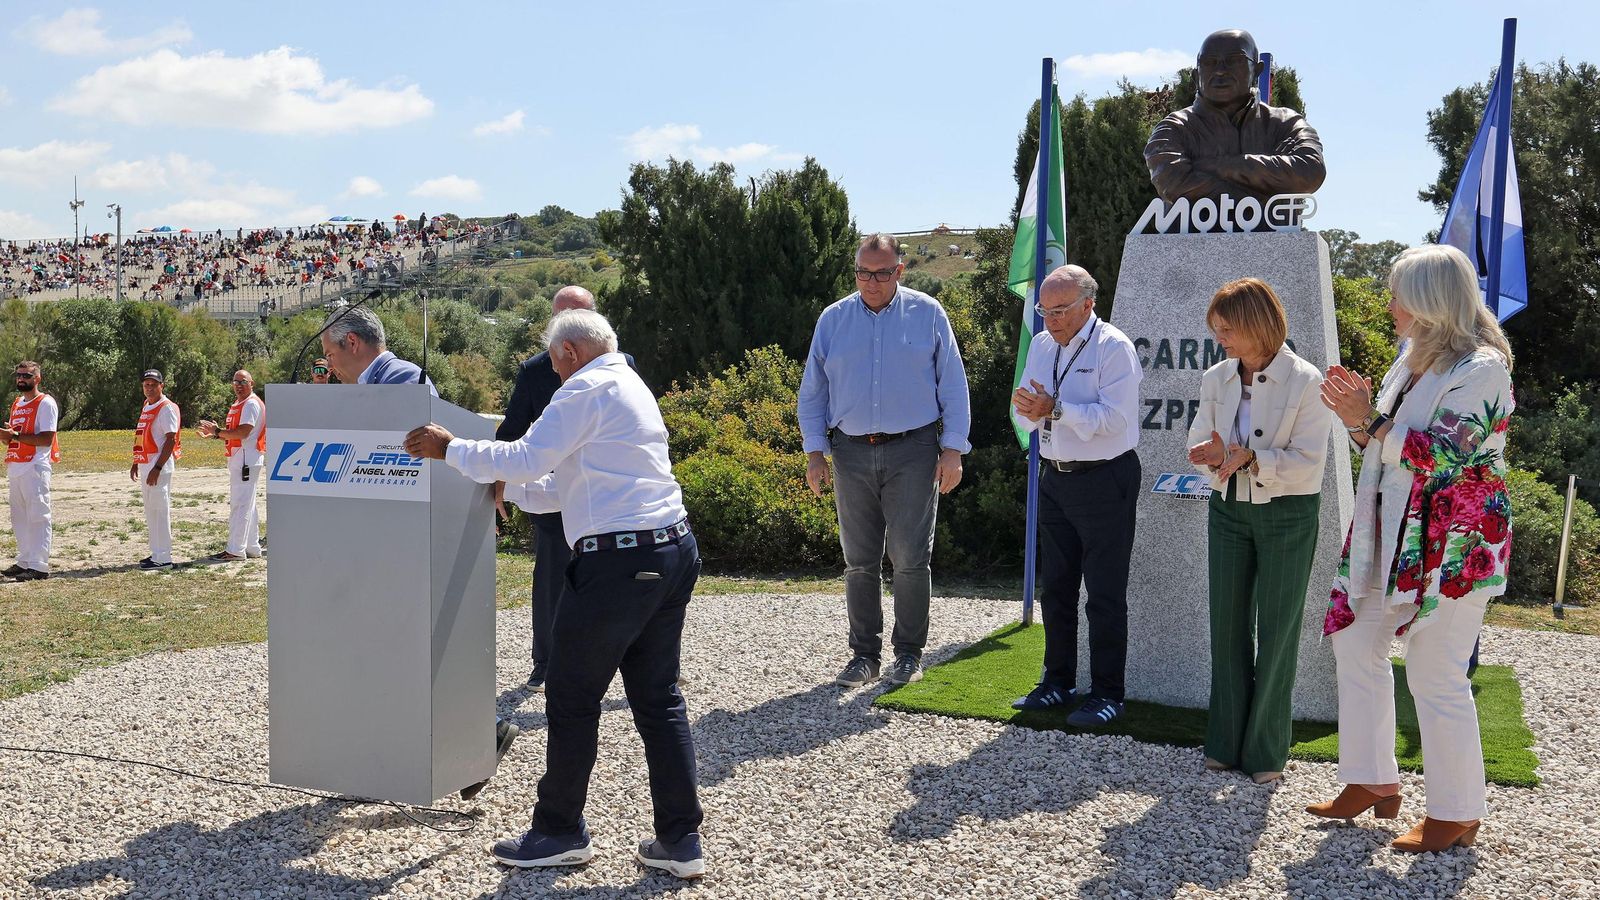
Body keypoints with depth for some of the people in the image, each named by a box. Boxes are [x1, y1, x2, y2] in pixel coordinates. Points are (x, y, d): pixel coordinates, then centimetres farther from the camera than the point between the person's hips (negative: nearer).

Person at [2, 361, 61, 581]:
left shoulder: (45, 403, -7)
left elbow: (46, 439, -16)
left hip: (35, 468, -9)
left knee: (37, 517, -7)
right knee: (19, 519, 13)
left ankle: (39, 566, -7)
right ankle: (24, 562, 22)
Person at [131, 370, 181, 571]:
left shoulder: (167, 408, -11)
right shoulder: (146, 407, 17)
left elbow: (171, 440, -18)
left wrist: (157, 468, -23)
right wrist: (135, 463, 21)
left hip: (159, 466, -10)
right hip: (145, 465, 10)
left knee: (160, 510, -9)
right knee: (151, 511, 14)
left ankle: (164, 558, -6)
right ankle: (156, 553, 21)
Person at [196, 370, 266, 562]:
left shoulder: (251, 404, -11)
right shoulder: (238, 405, 20)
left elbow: (243, 432, -22)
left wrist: (218, 431, -17)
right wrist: (214, 434, 11)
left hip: (246, 460, -11)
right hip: (237, 459, 11)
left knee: (240, 504, -11)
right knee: (247, 504, 14)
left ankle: (235, 550, -12)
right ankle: (252, 547, 20)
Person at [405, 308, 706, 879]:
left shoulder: (589, 388, -7)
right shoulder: (632, 388, 24)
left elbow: (525, 459, -11)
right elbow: (571, 485, 28)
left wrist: (451, 449, 0)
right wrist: (510, 489, 33)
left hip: (618, 561, -9)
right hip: (673, 552, 10)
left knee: (572, 699, 4)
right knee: (659, 699, 11)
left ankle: (559, 832, 17)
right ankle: (680, 841, 14)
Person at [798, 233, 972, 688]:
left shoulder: (927, 314, 2)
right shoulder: (833, 319, 8)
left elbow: (953, 385, 3)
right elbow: (812, 391, 12)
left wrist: (952, 449, -2)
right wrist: (815, 452, 5)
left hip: (912, 451, -2)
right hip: (852, 453, 2)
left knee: (911, 560, -1)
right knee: (859, 562, 6)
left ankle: (909, 653, 12)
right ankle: (864, 653, 16)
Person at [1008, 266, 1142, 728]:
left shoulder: (1113, 347, -11)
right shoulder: (1041, 345, 10)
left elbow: (1114, 417, -22)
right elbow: (1025, 418, 8)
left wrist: (1055, 409, -26)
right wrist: (1027, 407, -15)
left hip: (1104, 481, -7)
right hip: (1055, 478, 7)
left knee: (1105, 593, 0)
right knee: (1055, 587, 15)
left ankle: (1106, 692, 10)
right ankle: (1058, 680, 28)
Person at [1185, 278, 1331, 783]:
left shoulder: (1306, 382, -13)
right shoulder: (1216, 379, 2)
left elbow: (1309, 461, -16)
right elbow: (1199, 443, 3)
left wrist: (1252, 459, -28)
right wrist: (1213, 456, -19)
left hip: (1288, 516, -5)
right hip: (1229, 511, 5)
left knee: (1277, 632, 3)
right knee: (1227, 626, 9)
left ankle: (1267, 752, 14)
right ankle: (1227, 742, 20)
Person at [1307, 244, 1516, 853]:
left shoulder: (1481, 368, -13)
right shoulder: (1413, 363, 14)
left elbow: (1446, 453, -22)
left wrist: (1371, 423, -20)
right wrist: (1360, 420, 1)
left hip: (1453, 545, -9)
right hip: (1392, 535, 9)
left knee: (1436, 676, -3)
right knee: (1356, 644, 11)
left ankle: (1456, 814, 12)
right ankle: (1372, 782, 24)